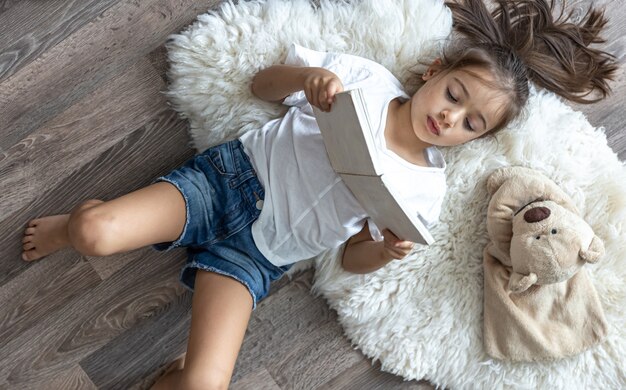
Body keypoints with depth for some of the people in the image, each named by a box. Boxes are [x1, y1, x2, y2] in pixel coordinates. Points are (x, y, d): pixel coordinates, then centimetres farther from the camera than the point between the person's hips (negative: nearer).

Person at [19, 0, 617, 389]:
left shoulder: (425, 193, 0)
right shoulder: (367, 79, -2)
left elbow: (353, 257, 4)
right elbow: (262, 84, 5)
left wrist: (384, 251, -19)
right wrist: (307, 77, -17)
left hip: (259, 254, 0)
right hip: (231, 172, 0)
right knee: (98, 234, -24)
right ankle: (80, 221, 14)